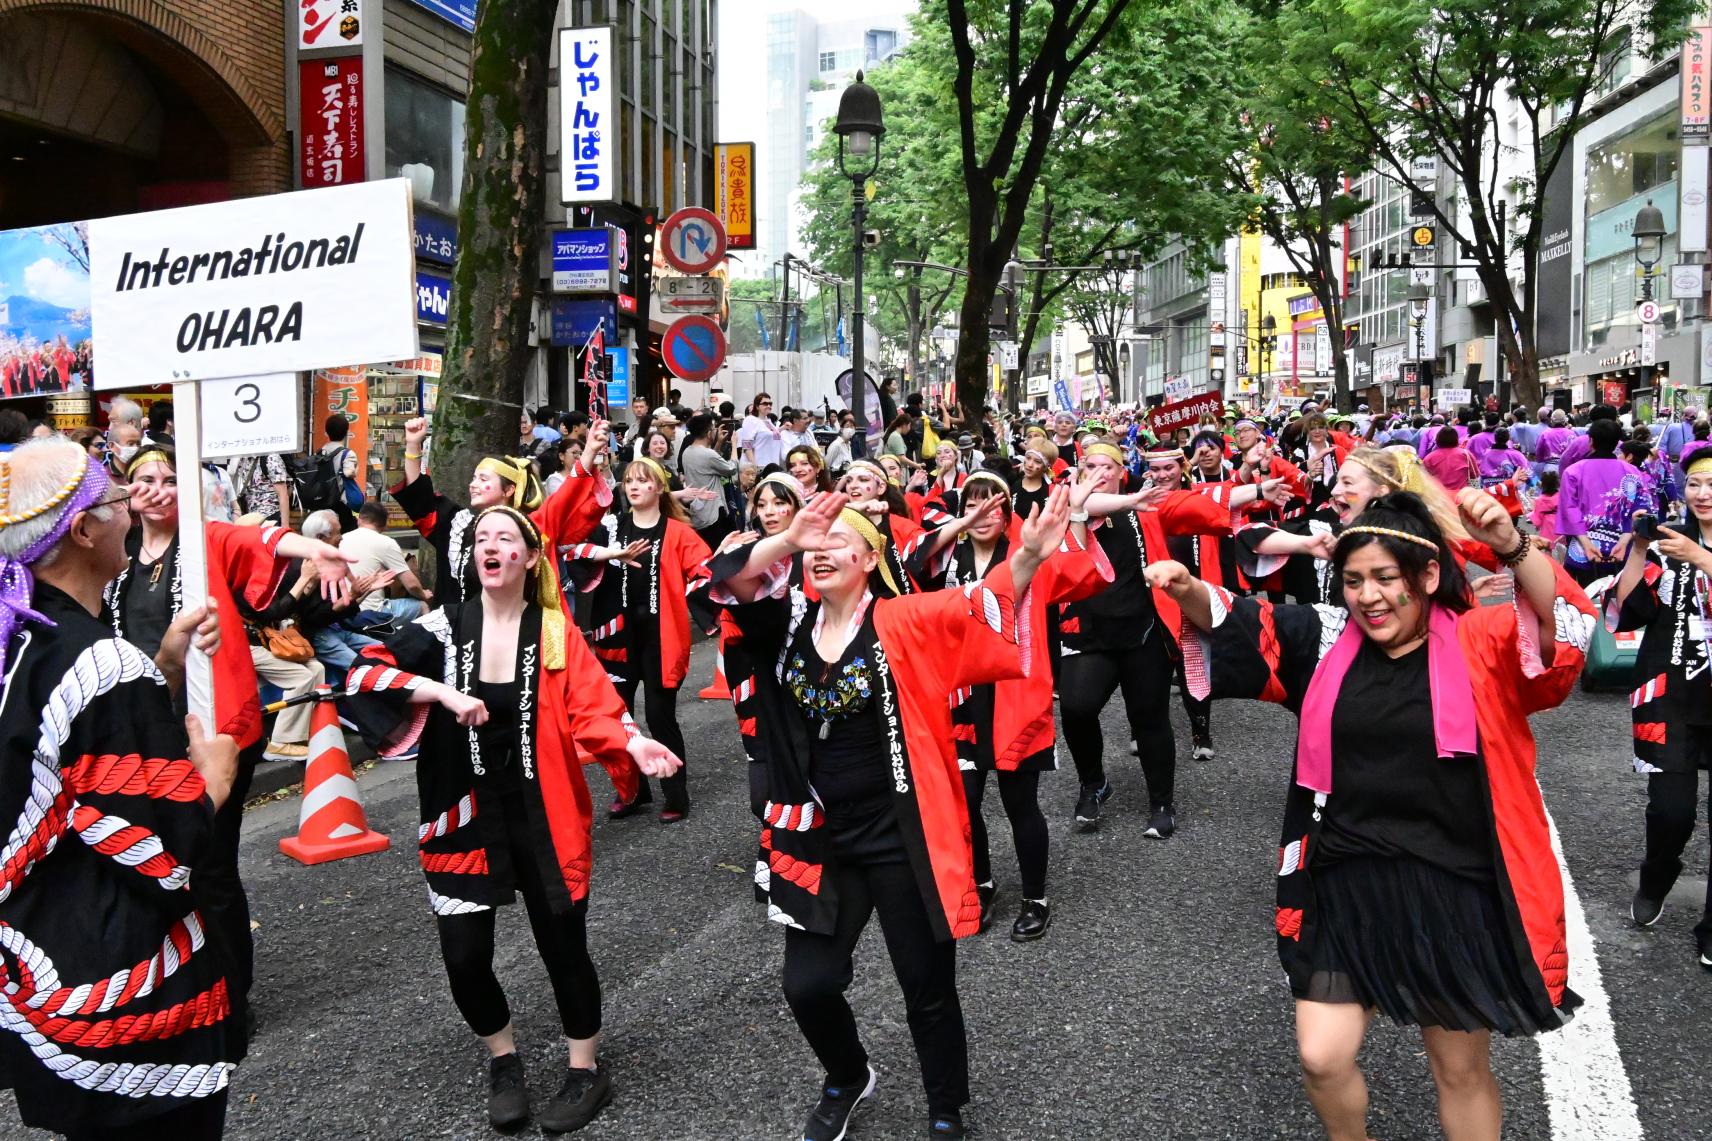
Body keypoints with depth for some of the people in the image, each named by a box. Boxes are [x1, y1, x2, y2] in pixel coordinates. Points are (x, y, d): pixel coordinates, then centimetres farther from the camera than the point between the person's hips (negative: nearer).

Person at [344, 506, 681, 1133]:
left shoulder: (556, 633, -6)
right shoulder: (445, 626, -4)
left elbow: (592, 711, -13)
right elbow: (362, 673, -11)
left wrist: (632, 744, -33)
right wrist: (440, 690, -24)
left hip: (541, 813, -1)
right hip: (464, 814, 1)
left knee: (562, 944, 6)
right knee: (464, 957, 4)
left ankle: (586, 1071, 29)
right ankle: (504, 1060, 33)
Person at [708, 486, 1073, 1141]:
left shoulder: (905, 622, -7)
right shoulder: (789, 622, 2)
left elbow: (979, 606, -21)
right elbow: (728, 580, -14)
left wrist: (1027, 556, -41)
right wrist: (787, 541, -34)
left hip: (900, 836, -3)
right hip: (818, 837, 3)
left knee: (927, 987, 9)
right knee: (808, 985, 4)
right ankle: (849, 1078, 37)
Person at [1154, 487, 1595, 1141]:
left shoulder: (1482, 647, -8)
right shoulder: (1328, 640, 1)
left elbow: (1563, 627, -24)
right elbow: (1235, 626, 0)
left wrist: (1512, 547, -43)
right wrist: (1189, 592, -22)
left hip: (1453, 892, -2)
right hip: (1346, 886, 3)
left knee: (1462, 1069, 15)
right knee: (1322, 1059, 5)